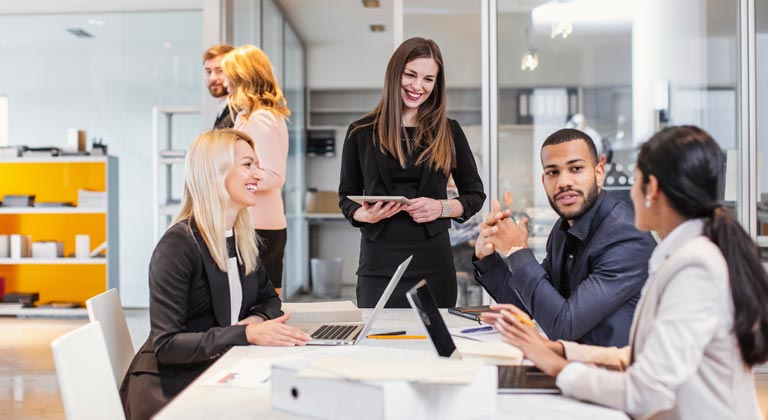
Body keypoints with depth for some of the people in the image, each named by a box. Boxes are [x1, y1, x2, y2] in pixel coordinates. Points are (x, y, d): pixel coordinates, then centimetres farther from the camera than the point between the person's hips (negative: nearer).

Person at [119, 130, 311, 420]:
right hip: (170, 387, -7)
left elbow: (269, 300, 17)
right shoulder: (178, 245, -17)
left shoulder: (242, 239, 5)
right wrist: (247, 334, -29)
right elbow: (166, 344, -20)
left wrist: (257, 320, -7)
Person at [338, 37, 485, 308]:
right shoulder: (361, 132, 4)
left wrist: (441, 208, -9)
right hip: (379, 262, 0)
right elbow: (347, 198, 9)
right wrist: (365, 215, -12)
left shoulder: (449, 132, 6)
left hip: (433, 262, 1)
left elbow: (475, 195, 9)